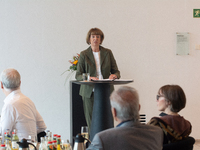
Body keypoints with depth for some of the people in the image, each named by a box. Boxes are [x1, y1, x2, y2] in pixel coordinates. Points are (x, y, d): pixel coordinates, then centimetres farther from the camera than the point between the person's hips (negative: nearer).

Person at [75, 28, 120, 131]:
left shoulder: (108, 53, 9)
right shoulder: (84, 55, 4)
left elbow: (116, 71, 11)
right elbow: (78, 75, 1)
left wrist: (114, 75, -13)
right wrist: (89, 78, -19)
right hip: (90, 92, -1)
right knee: (91, 122, -4)